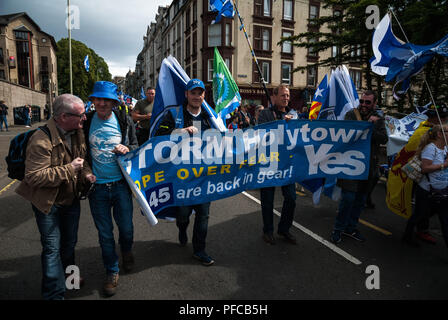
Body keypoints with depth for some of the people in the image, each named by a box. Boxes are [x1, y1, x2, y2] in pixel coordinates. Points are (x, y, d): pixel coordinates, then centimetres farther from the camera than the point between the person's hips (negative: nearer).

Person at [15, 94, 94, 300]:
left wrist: (86, 173, -6)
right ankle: (54, 294, 17)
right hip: (48, 203, -7)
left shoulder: (77, 132, -3)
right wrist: (69, 169, -28)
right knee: (52, 248, 1)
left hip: (71, 199, 7)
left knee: (69, 242, 23)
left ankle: (67, 274, 48)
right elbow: (34, 177, -29)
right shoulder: (42, 140, -28)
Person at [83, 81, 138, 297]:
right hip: (97, 187, 0)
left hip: (120, 184, 0)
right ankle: (111, 272, 31)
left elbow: (136, 146, 4)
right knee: (105, 234, 10)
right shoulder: (86, 122, -2)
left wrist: (127, 149, -18)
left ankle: (127, 251, 47)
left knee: (126, 228, 13)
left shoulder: (124, 121, -3)